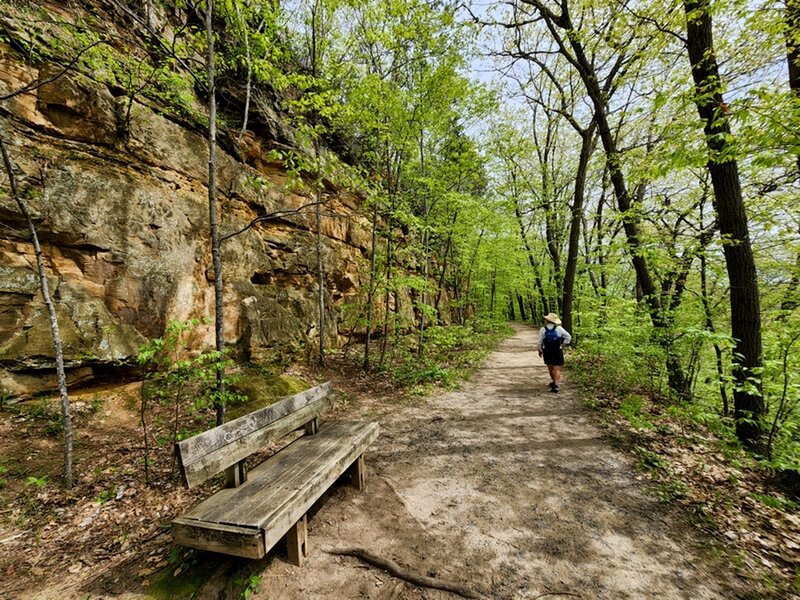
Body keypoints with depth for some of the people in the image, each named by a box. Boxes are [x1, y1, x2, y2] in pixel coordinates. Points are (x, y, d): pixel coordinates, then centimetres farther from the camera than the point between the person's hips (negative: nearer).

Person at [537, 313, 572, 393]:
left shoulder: (543, 330, -9)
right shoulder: (559, 328, -7)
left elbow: (540, 342, -2)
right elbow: (568, 337, -3)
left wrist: (540, 350, 14)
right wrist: (563, 345, 7)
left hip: (547, 352, 0)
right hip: (558, 351, 0)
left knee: (550, 368, 18)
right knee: (557, 369, 1)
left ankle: (555, 382, 34)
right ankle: (556, 384, -14)